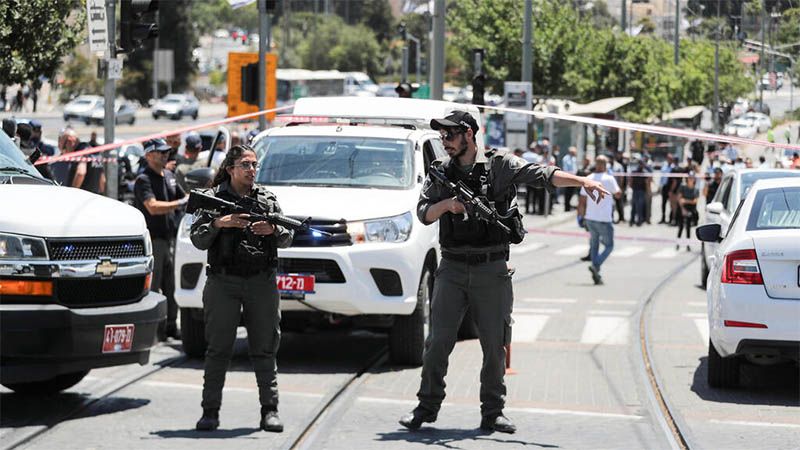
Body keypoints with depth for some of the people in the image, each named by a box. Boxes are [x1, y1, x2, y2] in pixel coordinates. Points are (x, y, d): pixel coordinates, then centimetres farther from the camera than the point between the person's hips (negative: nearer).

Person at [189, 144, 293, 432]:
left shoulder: (268, 200, 15)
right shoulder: (213, 198, 6)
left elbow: (287, 239, 10)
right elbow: (197, 240, 0)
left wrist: (273, 230, -11)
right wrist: (218, 223, -16)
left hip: (261, 283, 2)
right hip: (223, 282, -2)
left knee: (265, 349, 3)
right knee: (218, 349, -3)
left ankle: (270, 410, 6)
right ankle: (210, 411, 0)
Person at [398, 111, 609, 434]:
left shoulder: (499, 164, 1)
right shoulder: (441, 171, 9)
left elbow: (542, 176, -8)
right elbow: (423, 213, 5)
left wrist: (581, 181, -20)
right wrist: (447, 204, -15)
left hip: (492, 271, -1)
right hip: (452, 269, 1)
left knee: (495, 345, 3)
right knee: (438, 341, -1)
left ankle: (492, 413, 12)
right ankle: (426, 408, 9)